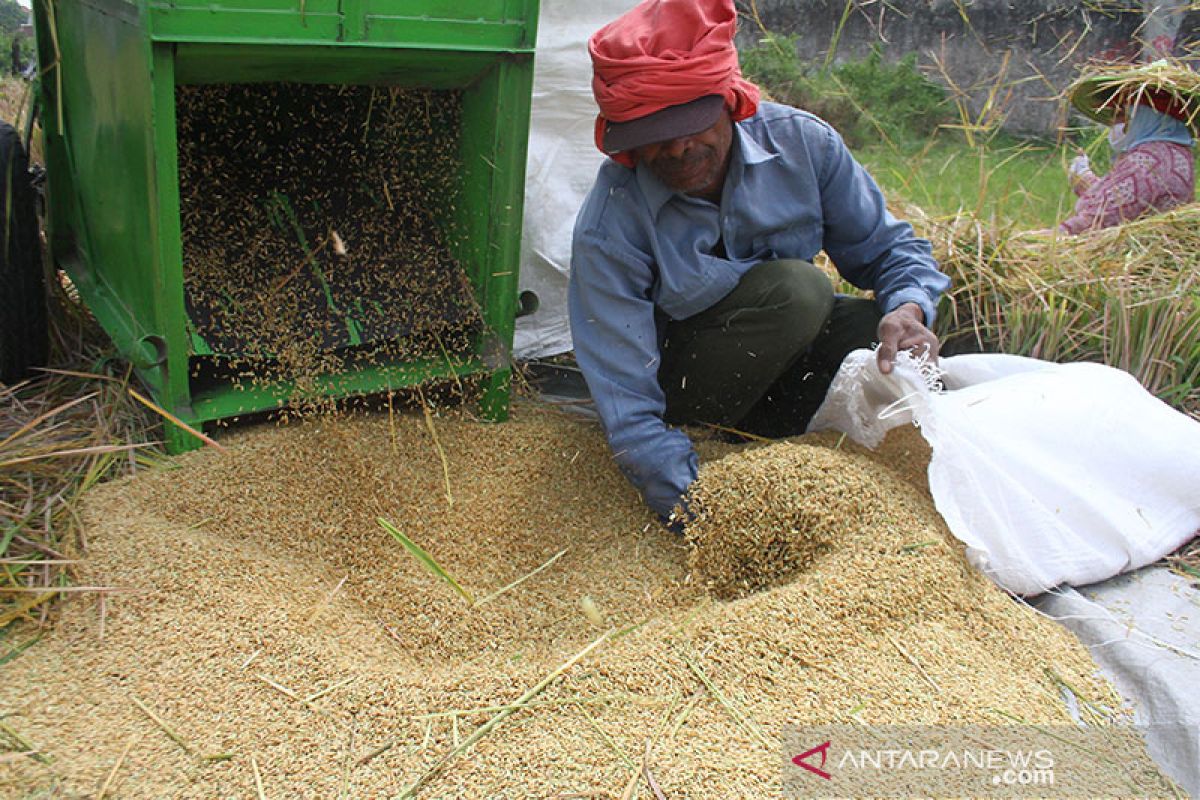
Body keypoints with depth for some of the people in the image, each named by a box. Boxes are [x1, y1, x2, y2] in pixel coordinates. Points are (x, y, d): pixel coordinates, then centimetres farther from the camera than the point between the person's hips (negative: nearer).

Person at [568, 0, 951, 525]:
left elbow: (887, 247, -4)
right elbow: (629, 410, -28)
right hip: (677, 382, -4)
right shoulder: (609, 229, -26)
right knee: (795, 289, -31)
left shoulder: (800, 141, -15)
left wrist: (909, 310, -27)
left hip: (788, 357, 5)